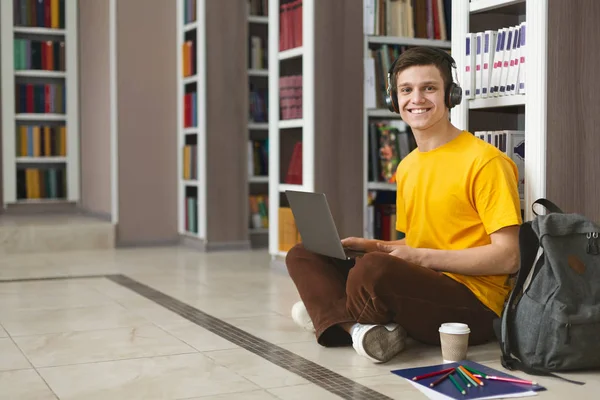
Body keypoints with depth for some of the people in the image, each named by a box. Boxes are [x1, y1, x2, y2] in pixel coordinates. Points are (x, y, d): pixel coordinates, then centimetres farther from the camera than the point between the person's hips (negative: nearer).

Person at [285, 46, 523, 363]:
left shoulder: (485, 161, -10)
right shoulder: (406, 167, 14)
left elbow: (508, 257, -13)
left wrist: (421, 257, -16)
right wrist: (373, 246, 3)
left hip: (474, 303, -8)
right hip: (419, 286, 8)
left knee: (373, 269, -36)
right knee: (302, 256, 4)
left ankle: (331, 315, -5)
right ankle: (361, 326, -19)